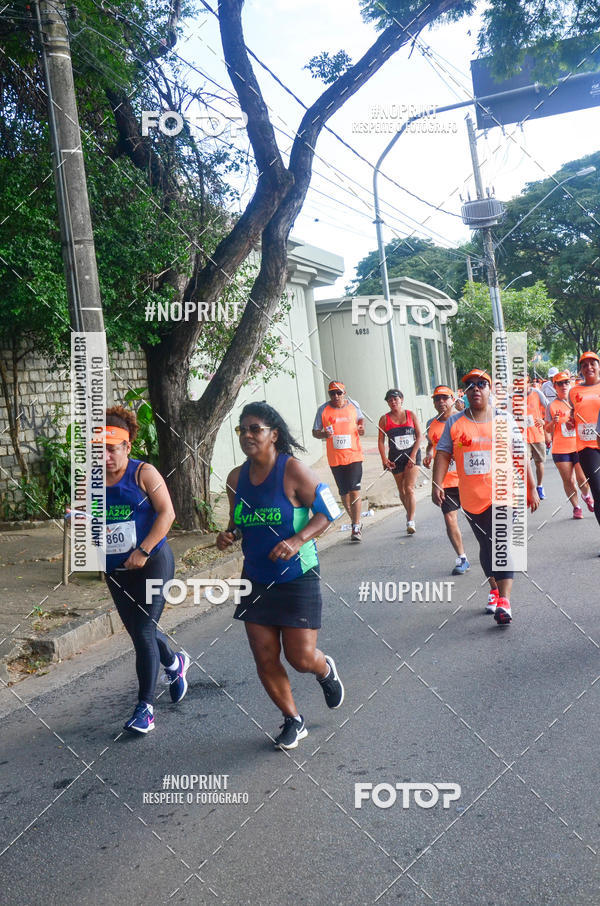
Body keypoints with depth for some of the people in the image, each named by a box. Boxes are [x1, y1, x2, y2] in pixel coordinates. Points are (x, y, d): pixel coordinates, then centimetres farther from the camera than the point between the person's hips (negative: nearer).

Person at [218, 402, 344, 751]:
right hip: (256, 579, 5)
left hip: (297, 578, -5)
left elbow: (328, 511, -11)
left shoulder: (293, 470, -14)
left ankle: (326, 670, 37)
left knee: (301, 658, -2)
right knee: (265, 660, 5)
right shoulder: (237, 478, 3)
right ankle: (293, 721, 28)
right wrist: (228, 536, -5)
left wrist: (298, 540, -24)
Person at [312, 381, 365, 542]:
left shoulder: (354, 405, 3)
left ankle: (356, 528, -7)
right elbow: (315, 432, 3)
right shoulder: (323, 409, -1)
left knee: (354, 491, -11)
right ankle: (355, 521, 32)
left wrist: (361, 427, -4)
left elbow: (361, 418, 20)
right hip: (335, 459, 1)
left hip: (354, 455, -1)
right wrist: (323, 434, -19)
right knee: (344, 493, 11)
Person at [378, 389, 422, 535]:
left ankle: (411, 521, -13)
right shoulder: (385, 419, 3)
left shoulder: (411, 415, 2)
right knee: (402, 490, 11)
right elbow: (381, 440, 2)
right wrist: (384, 459, -9)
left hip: (412, 454, -2)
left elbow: (419, 436, 0)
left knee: (409, 489, -14)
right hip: (395, 458, 2)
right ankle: (409, 513, 35)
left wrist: (413, 455, -9)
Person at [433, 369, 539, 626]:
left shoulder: (505, 420, 4)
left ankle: (504, 602, -16)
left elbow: (521, 456, 6)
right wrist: (437, 484, -11)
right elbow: (443, 454, 2)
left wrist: (531, 489, 5)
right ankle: (494, 590, 32)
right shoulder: (454, 423, 6)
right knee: (486, 546, 14)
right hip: (471, 498, 2)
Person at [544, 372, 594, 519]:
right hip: (561, 449, -1)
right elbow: (548, 429, 4)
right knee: (568, 480, 2)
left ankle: (586, 496, 29)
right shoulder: (552, 405, 0)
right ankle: (576, 507, 21)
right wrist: (553, 422, -17)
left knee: (582, 479, -4)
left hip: (579, 446, 1)